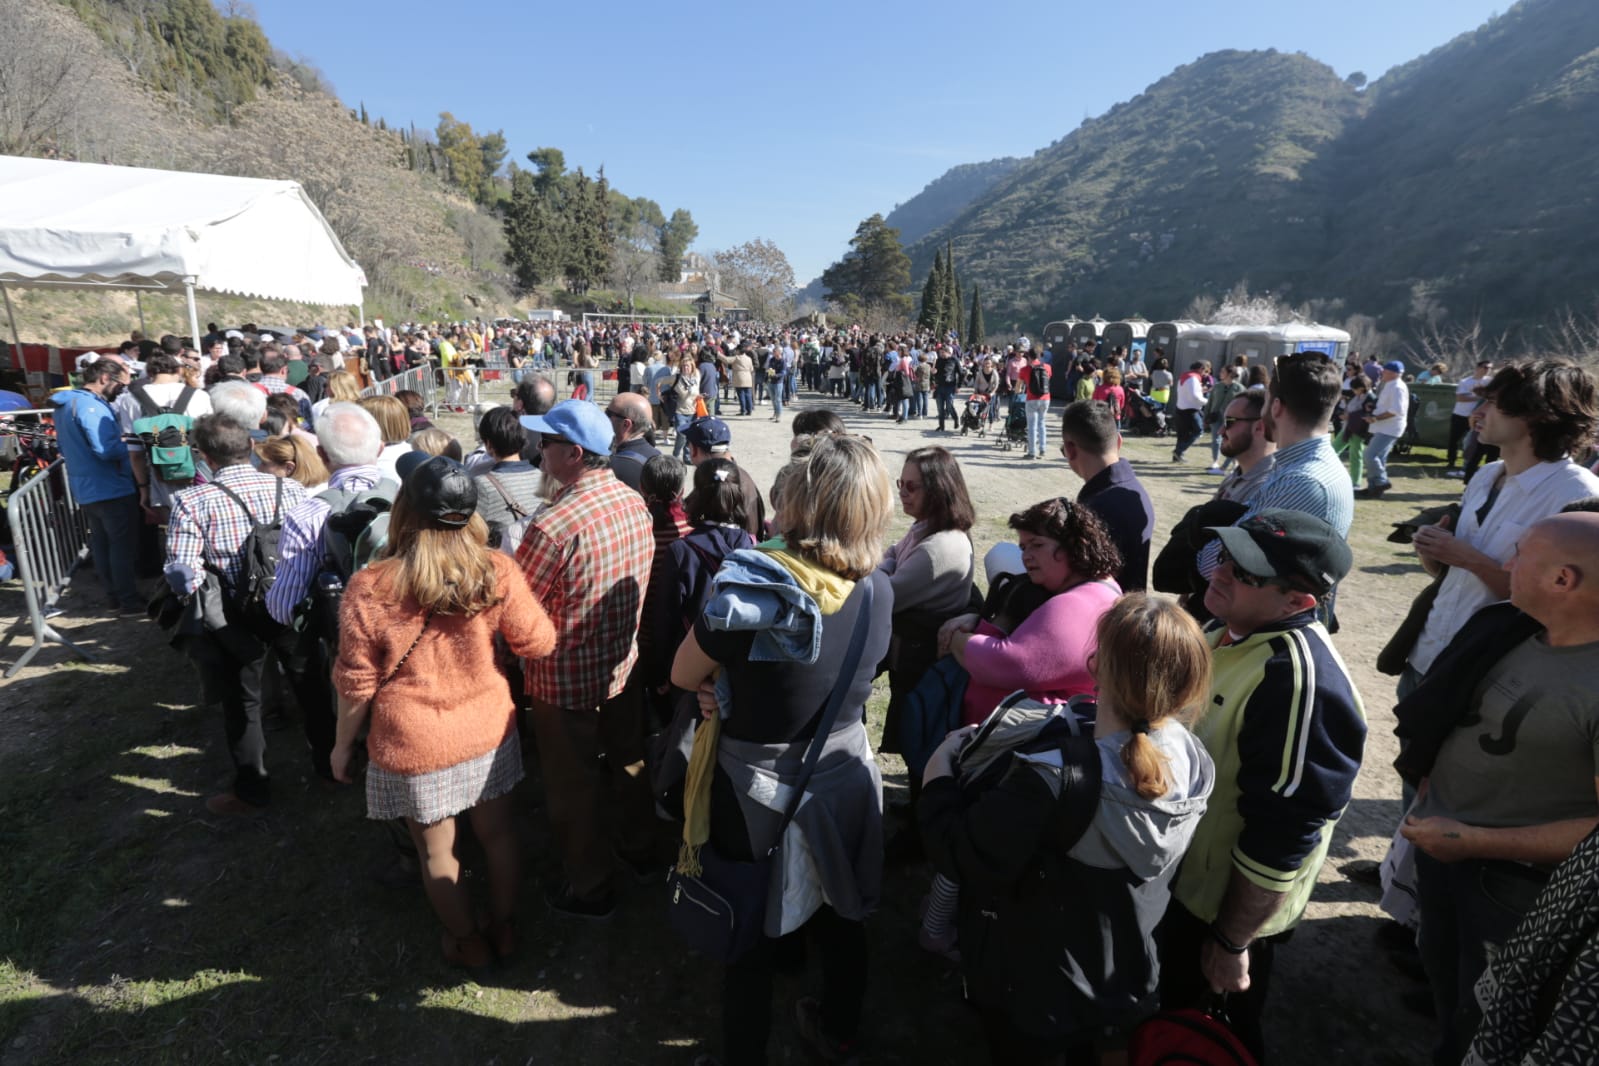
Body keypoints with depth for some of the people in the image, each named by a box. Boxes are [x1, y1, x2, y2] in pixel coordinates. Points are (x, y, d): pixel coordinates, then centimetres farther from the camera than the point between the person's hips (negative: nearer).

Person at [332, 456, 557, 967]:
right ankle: (504, 929, 42)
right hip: (488, 732, 2)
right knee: (496, 833, 23)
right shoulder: (496, 572, -17)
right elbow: (539, 643, -7)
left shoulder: (368, 589, -18)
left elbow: (356, 684, -9)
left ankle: (468, 944, 40)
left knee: (436, 851, 20)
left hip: (414, 748, -1)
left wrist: (343, 743, 8)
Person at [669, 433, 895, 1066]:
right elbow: (836, 672, -1)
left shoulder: (748, 588, -28)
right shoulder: (879, 592, -13)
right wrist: (744, 687, -6)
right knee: (840, 918, 28)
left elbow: (683, 676, -14)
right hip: (844, 778, 5)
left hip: (757, 789, -4)